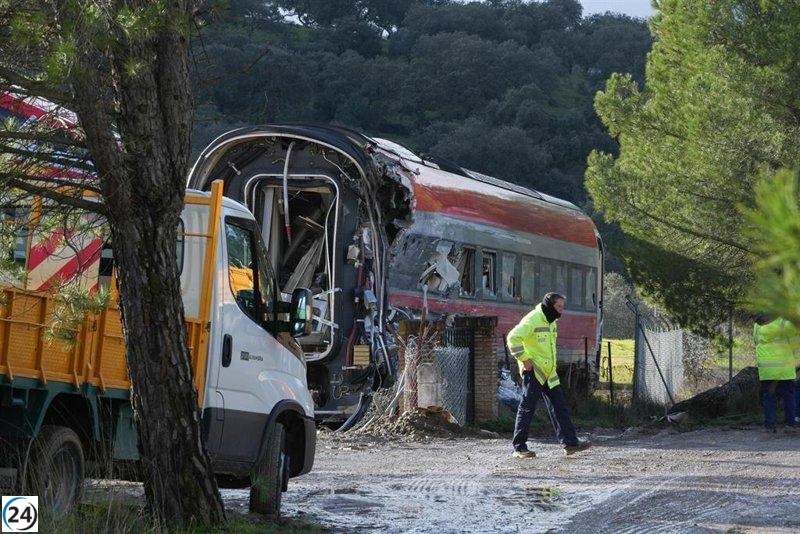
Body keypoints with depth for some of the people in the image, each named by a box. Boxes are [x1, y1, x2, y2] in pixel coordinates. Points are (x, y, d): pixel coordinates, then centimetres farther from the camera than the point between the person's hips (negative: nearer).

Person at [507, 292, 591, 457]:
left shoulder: (551, 322, 15)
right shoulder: (532, 320, -15)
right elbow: (513, 338, -23)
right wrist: (525, 359, -22)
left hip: (548, 372, 9)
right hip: (533, 371, -9)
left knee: (559, 406, 6)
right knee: (527, 408, -4)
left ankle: (570, 442, 7)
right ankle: (519, 447, 1)